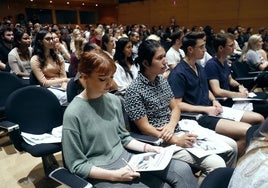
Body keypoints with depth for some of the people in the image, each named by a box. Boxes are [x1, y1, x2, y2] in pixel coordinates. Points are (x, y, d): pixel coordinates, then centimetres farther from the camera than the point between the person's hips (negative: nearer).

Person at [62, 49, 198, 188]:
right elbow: (77, 165, -11)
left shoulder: (114, 100, -1)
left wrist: (147, 147, -4)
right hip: (101, 173, -5)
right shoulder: (73, 114, -17)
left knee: (182, 170, -7)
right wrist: (114, 175, -18)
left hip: (125, 158, 5)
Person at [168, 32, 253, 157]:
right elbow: (177, 104, -18)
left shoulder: (199, 68, 15)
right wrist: (206, 109, -16)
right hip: (199, 116, -10)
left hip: (211, 109, 10)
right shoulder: (178, 74, -14)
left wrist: (214, 101, 4)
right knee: (247, 132, -21)